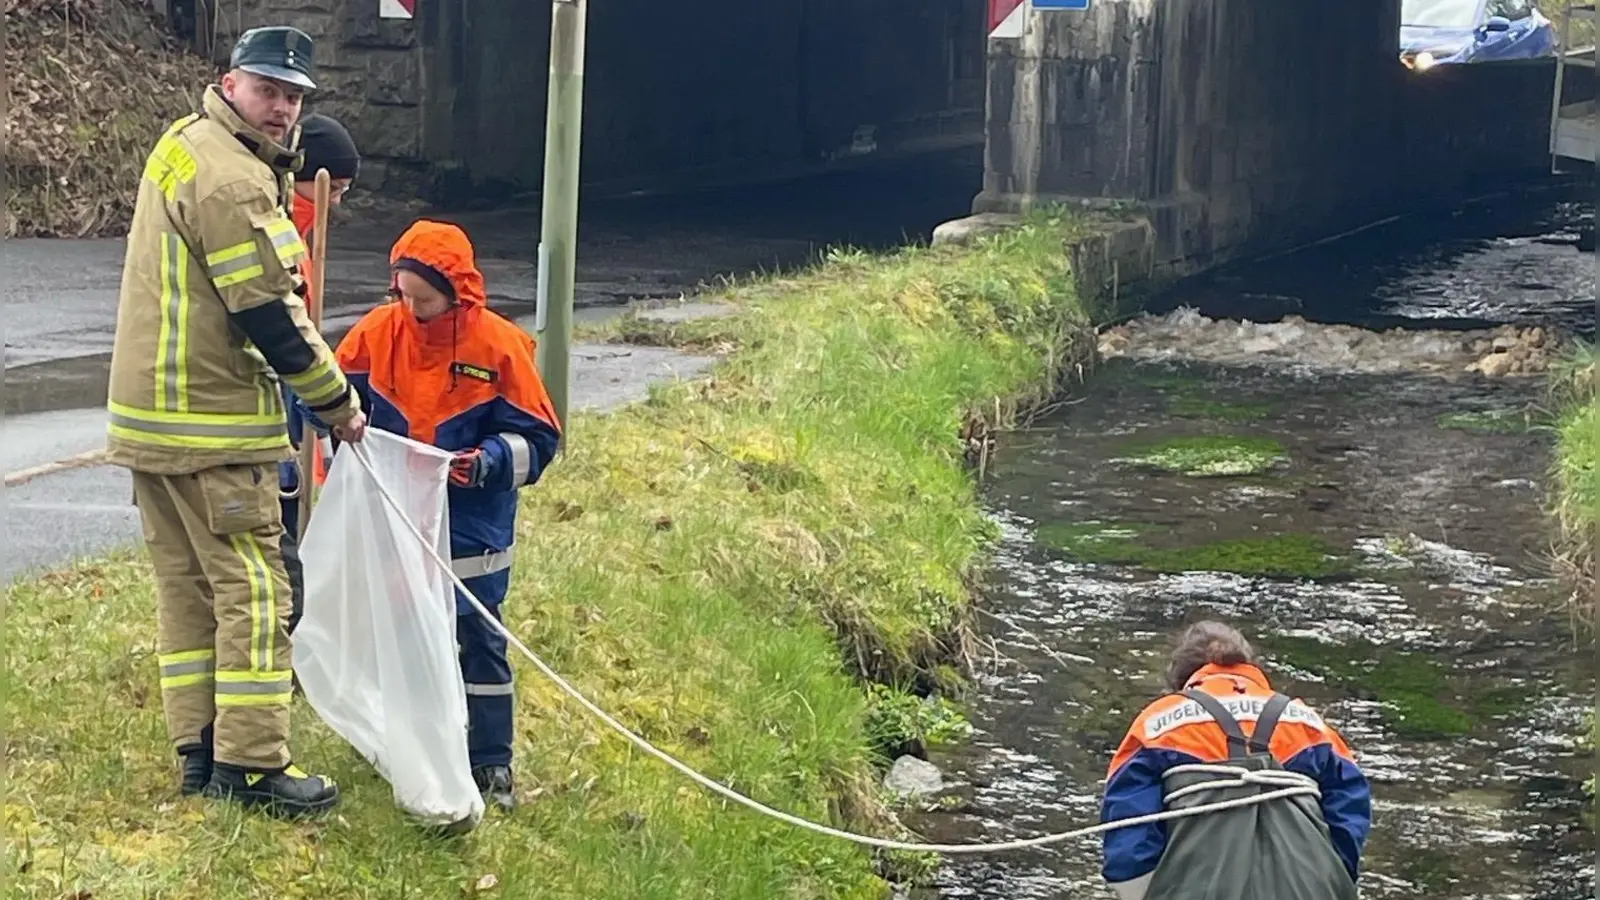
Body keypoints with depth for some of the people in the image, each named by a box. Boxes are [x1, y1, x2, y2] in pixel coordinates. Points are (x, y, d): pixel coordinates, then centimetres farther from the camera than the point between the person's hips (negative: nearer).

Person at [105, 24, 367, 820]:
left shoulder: (183, 144, 12)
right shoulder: (232, 182, -19)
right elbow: (270, 316, -18)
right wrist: (337, 402, -8)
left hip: (150, 416, 10)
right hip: (209, 426, -10)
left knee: (186, 586, 13)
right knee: (253, 589, -4)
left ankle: (200, 752, 18)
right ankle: (252, 765, -1)